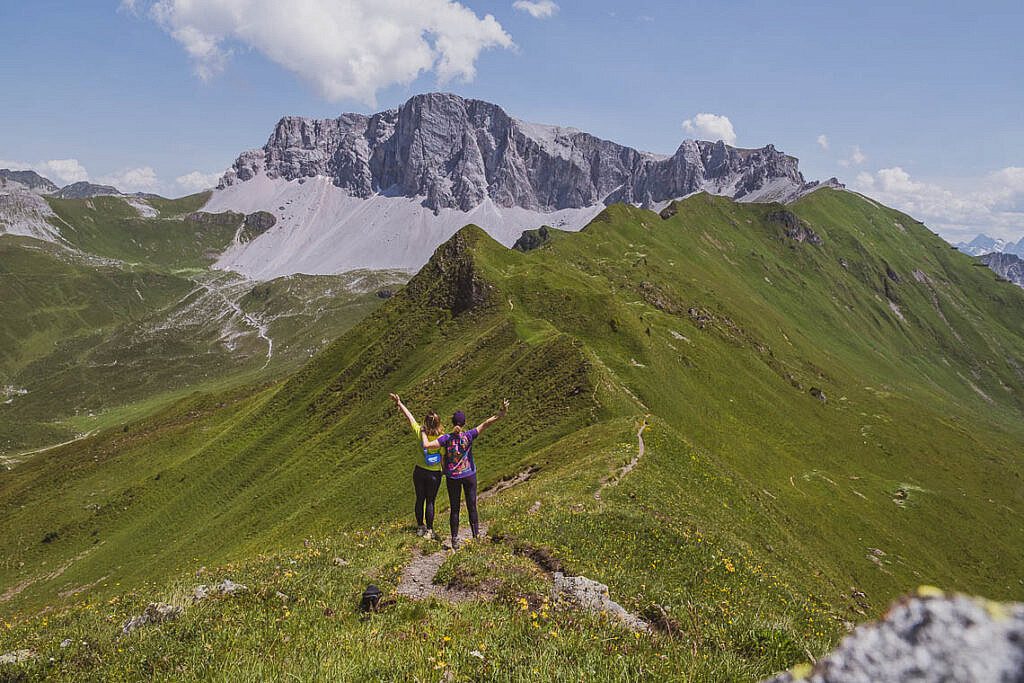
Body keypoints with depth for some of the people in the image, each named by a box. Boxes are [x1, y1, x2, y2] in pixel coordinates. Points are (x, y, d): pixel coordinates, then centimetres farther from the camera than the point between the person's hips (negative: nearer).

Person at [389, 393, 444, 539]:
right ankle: (429, 531, 16)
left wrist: (399, 403, 6)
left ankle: (420, 527, 29)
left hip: (419, 471, 2)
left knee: (420, 499, 17)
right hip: (434, 474, -2)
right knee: (430, 501, 9)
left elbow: (409, 417, -4)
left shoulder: (420, 433, -14)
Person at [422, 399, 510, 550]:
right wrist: (501, 414, -29)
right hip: (469, 475, 0)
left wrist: (424, 433, -1)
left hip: (452, 477, 1)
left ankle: (454, 540, 13)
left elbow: (427, 445, -18)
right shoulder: (469, 436, -14)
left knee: (454, 509, 10)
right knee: (472, 507, 11)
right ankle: (476, 536, 16)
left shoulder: (446, 438, -12)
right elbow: (485, 424, -23)